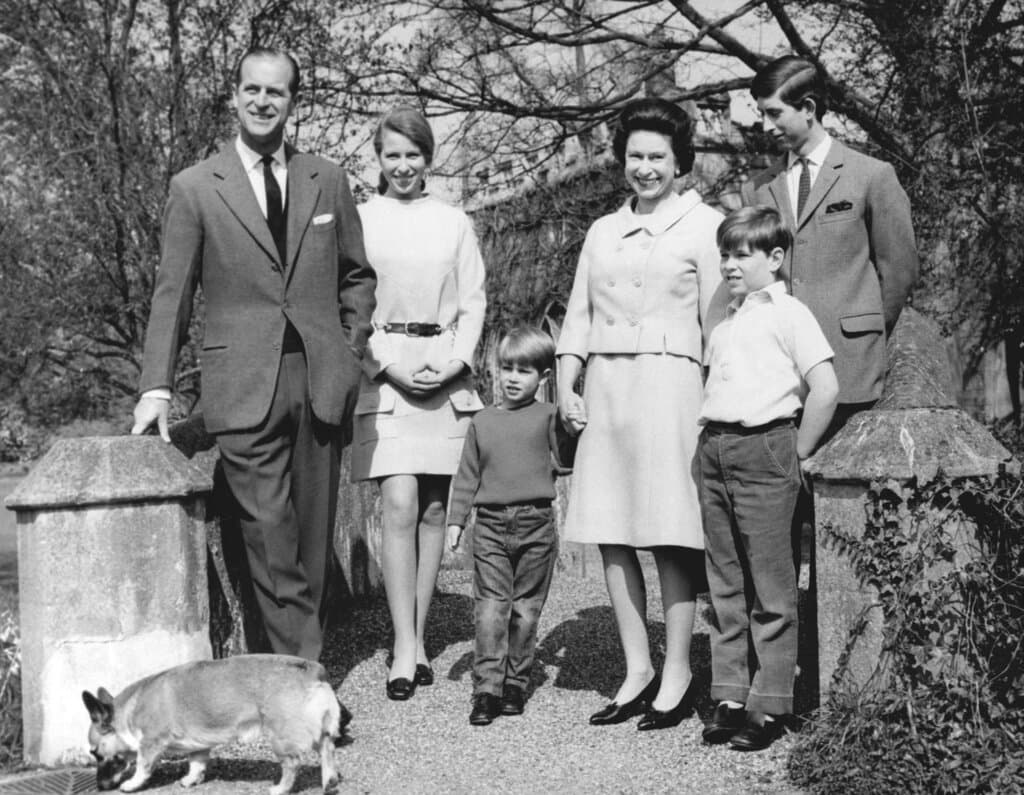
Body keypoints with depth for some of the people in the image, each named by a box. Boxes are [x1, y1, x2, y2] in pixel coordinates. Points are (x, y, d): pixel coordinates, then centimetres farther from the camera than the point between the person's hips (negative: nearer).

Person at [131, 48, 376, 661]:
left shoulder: (328, 180, 11)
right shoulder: (196, 188, 3)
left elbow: (357, 275, 19)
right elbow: (172, 293, 2)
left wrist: (353, 350, 7)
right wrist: (158, 386, -6)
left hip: (323, 381, 3)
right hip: (245, 388, -3)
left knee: (315, 530, 6)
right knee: (269, 531, -10)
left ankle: (305, 661, 16)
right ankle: (301, 663, -6)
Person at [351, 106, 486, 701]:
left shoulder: (455, 223, 11)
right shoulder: (358, 221, 6)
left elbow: (473, 303, 9)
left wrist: (454, 362, -7)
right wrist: (388, 364, -10)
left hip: (446, 377, 2)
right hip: (383, 372, -2)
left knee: (434, 511, 3)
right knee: (400, 506, -12)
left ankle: (418, 639, 11)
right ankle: (404, 647, -11)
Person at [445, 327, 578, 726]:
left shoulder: (549, 417, 5)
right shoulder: (482, 421, 11)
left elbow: (565, 462, 1)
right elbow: (467, 476, 14)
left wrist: (571, 427, -11)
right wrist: (455, 519, 9)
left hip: (536, 524, -1)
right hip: (491, 524, 1)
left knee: (525, 608, 6)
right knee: (490, 607, -6)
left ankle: (515, 683, 16)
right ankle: (487, 687, -7)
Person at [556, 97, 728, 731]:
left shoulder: (704, 225, 2)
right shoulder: (603, 232, 18)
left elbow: (718, 322, -2)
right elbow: (578, 315, 17)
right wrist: (566, 384, 5)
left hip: (669, 384, -5)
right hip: (605, 388, 6)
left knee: (671, 536, -4)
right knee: (611, 534, 4)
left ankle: (677, 673, 5)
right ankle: (638, 669, 13)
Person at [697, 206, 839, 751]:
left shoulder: (788, 313, -5)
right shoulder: (724, 323, 17)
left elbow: (825, 388, -12)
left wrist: (795, 453, -7)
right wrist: (709, 440, 13)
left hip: (764, 447, -7)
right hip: (714, 451, 7)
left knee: (770, 586, -2)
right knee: (725, 583, 9)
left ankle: (769, 706, 4)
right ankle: (729, 697, 15)